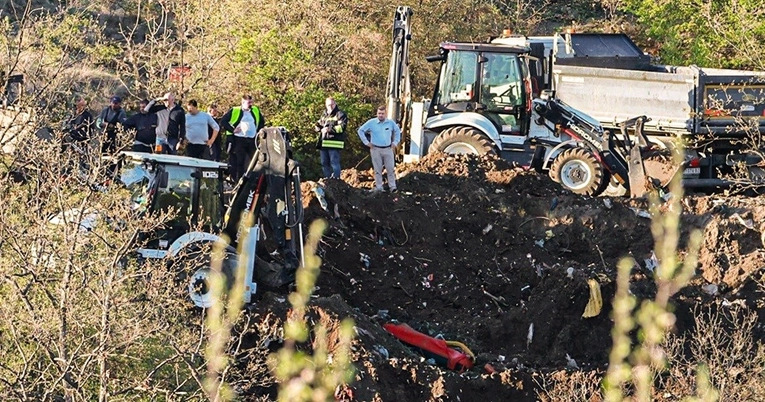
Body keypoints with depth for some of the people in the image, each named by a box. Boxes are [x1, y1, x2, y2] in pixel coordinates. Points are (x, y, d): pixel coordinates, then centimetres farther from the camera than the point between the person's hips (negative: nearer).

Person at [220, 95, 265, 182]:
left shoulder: (256, 111, 15)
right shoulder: (234, 111, 0)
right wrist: (232, 130, -8)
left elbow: (262, 122, 29)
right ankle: (237, 182, -2)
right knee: (238, 163, -5)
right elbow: (223, 121, -3)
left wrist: (258, 131, 15)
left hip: (252, 140, 5)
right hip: (238, 140, -4)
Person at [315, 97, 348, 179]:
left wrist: (330, 129, -21)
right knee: (324, 163, 12)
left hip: (334, 143, -8)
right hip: (323, 143, 8)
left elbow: (342, 127, -15)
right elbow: (319, 123, 34)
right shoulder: (324, 114, 21)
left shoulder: (340, 114, -3)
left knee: (334, 162, -10)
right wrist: (318, 127, 9)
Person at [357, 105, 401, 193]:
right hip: (376, 149, -1)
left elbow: (397, 131, 20)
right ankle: (379, 187, 10)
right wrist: (366, 142, 1)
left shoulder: (391, 123, 3)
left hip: (388, 149, 1)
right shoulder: (371, 122, -2)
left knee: (391, 169, -1)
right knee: (378, 169, 3)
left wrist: (395, 142, 11)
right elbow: (361, 130, 5)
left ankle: (392, 186, 5)